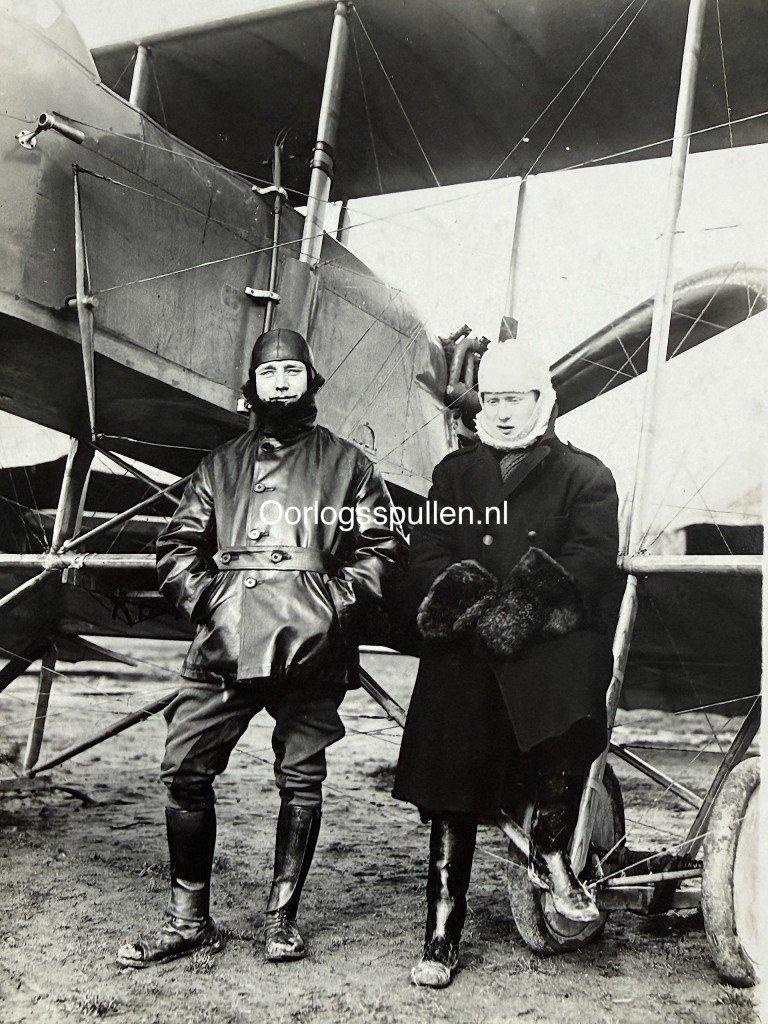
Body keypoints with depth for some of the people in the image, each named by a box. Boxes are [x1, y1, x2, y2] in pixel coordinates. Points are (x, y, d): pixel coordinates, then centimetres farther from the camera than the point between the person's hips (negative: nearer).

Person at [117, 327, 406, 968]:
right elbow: (177, 546, 16)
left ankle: (283, 917, 16)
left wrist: (339, 601, -5)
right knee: (184, 770, -3)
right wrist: (204, 598, -1)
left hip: (311, 648, -2)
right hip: (225, 645, 2)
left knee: (301, 781, 2)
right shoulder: (222, 465, 19)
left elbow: (384, 545, 7)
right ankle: (189, 920, 10)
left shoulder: (346, 463, 12)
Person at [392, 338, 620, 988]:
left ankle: (551, 850, -7)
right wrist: (466, 594, -12)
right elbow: (426, 557, 10)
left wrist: (522, 606, -18)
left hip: (550, 641, -2)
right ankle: (442, 938, 13)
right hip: (465, 652, 2)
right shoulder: (455, 472, 22)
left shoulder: (585, 476, 12)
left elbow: (593, 562, -4)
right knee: (451, 797, 0)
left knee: (576, 715, -33)